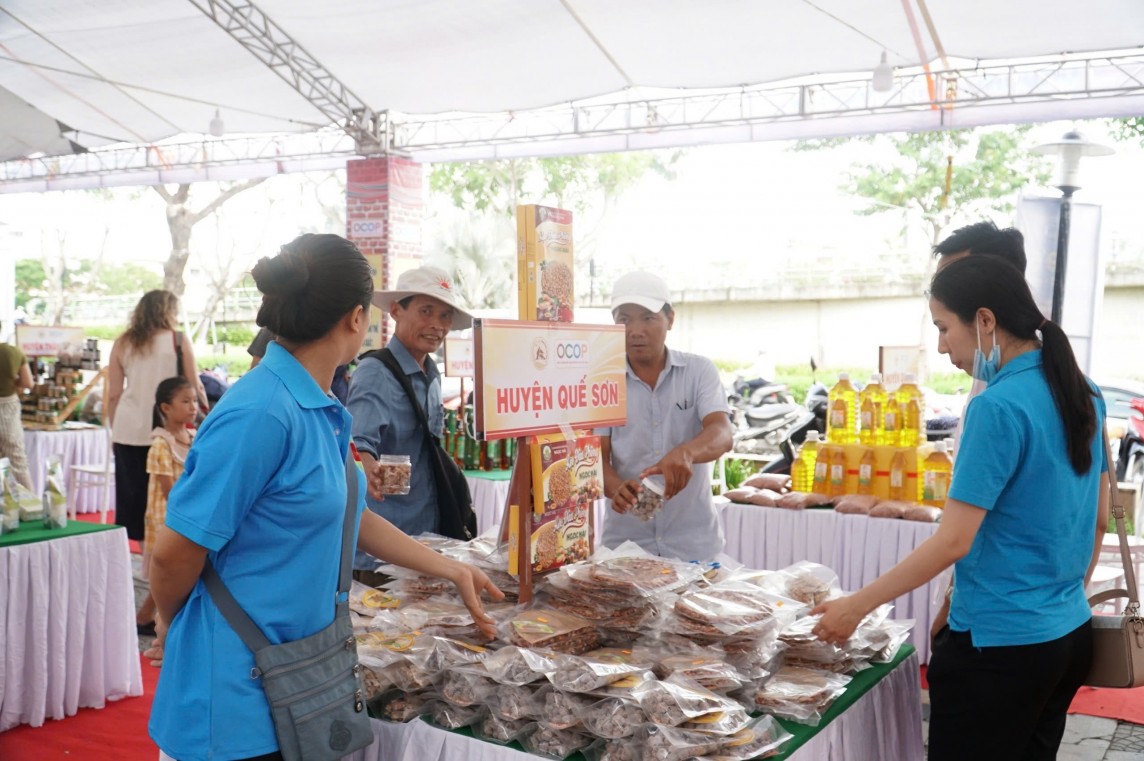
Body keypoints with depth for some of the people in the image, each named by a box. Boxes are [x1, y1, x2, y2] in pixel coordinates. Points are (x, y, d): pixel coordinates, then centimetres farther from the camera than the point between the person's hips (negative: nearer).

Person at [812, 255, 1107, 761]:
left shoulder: (999, 406, -21)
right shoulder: (1083, 392, 5)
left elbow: (953, 542, -21)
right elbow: (1100, 516, 14)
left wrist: (857, 606, -14)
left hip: (999, 644, -8)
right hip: (1071, 634, 9)